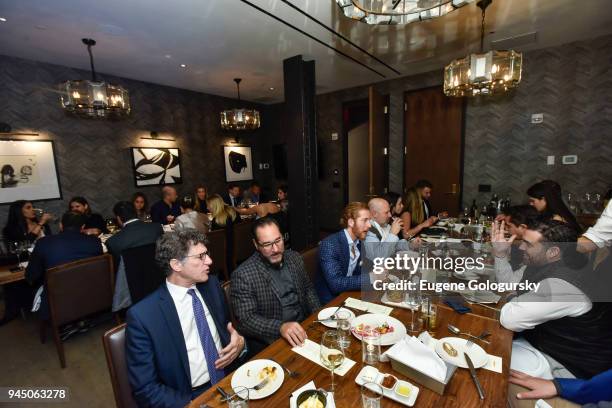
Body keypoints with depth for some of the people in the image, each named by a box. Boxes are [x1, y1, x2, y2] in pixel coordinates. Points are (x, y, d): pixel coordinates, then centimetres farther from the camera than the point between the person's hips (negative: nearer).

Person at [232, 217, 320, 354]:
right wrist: (281, 327, -31)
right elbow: (246, 320, -17)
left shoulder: (295, 258, 2)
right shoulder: (243, 275, -16)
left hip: (303, 328, 6)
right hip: (269, 343, -5)